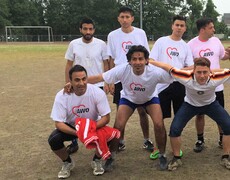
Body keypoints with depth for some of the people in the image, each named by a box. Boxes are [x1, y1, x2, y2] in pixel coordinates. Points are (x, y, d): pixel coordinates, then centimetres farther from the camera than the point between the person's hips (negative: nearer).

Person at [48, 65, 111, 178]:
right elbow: (58, 122, -22)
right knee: (53, 140, -25)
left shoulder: (97, 92, -25)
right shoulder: (61, 96, -24)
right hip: (71, 127, 1)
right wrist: (76, 132, -39)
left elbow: (106, 117, -21)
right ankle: (67, 162, 8)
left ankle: (96, 160, 5)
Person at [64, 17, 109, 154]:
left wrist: (106, 83, -5)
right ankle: (74, 143, 22)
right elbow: (69, 65, 5)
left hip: (98, 85, -1)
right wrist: (67, 84, 2)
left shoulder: (101, 44, -5)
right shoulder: (74, 44, -1)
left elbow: (106, 64, 1)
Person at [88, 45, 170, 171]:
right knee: (118, 126, -13)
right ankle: (111, 157, 10)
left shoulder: (155, 72, -37)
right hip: (128, 98, 0)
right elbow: (98, 78, -31)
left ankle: (162, 155, 10)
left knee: (159, 125, -16)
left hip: (150, 98, 0)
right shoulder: (122, 70, -35)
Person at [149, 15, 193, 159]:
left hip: (180, 84, 3)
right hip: (162, 84, -3)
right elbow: (151, 61, -4)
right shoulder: (161, 41, 0)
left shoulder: (186, 46, 9)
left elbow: (191, 67, 5)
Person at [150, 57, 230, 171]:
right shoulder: (187, 78, -37)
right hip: (190, 104, -1)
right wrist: (148, 61, -20)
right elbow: (168, 68, -26)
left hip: (211, 104, 1)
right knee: (174, 129, -15)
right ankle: (176, 159, 9)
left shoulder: (215, 79, -36)